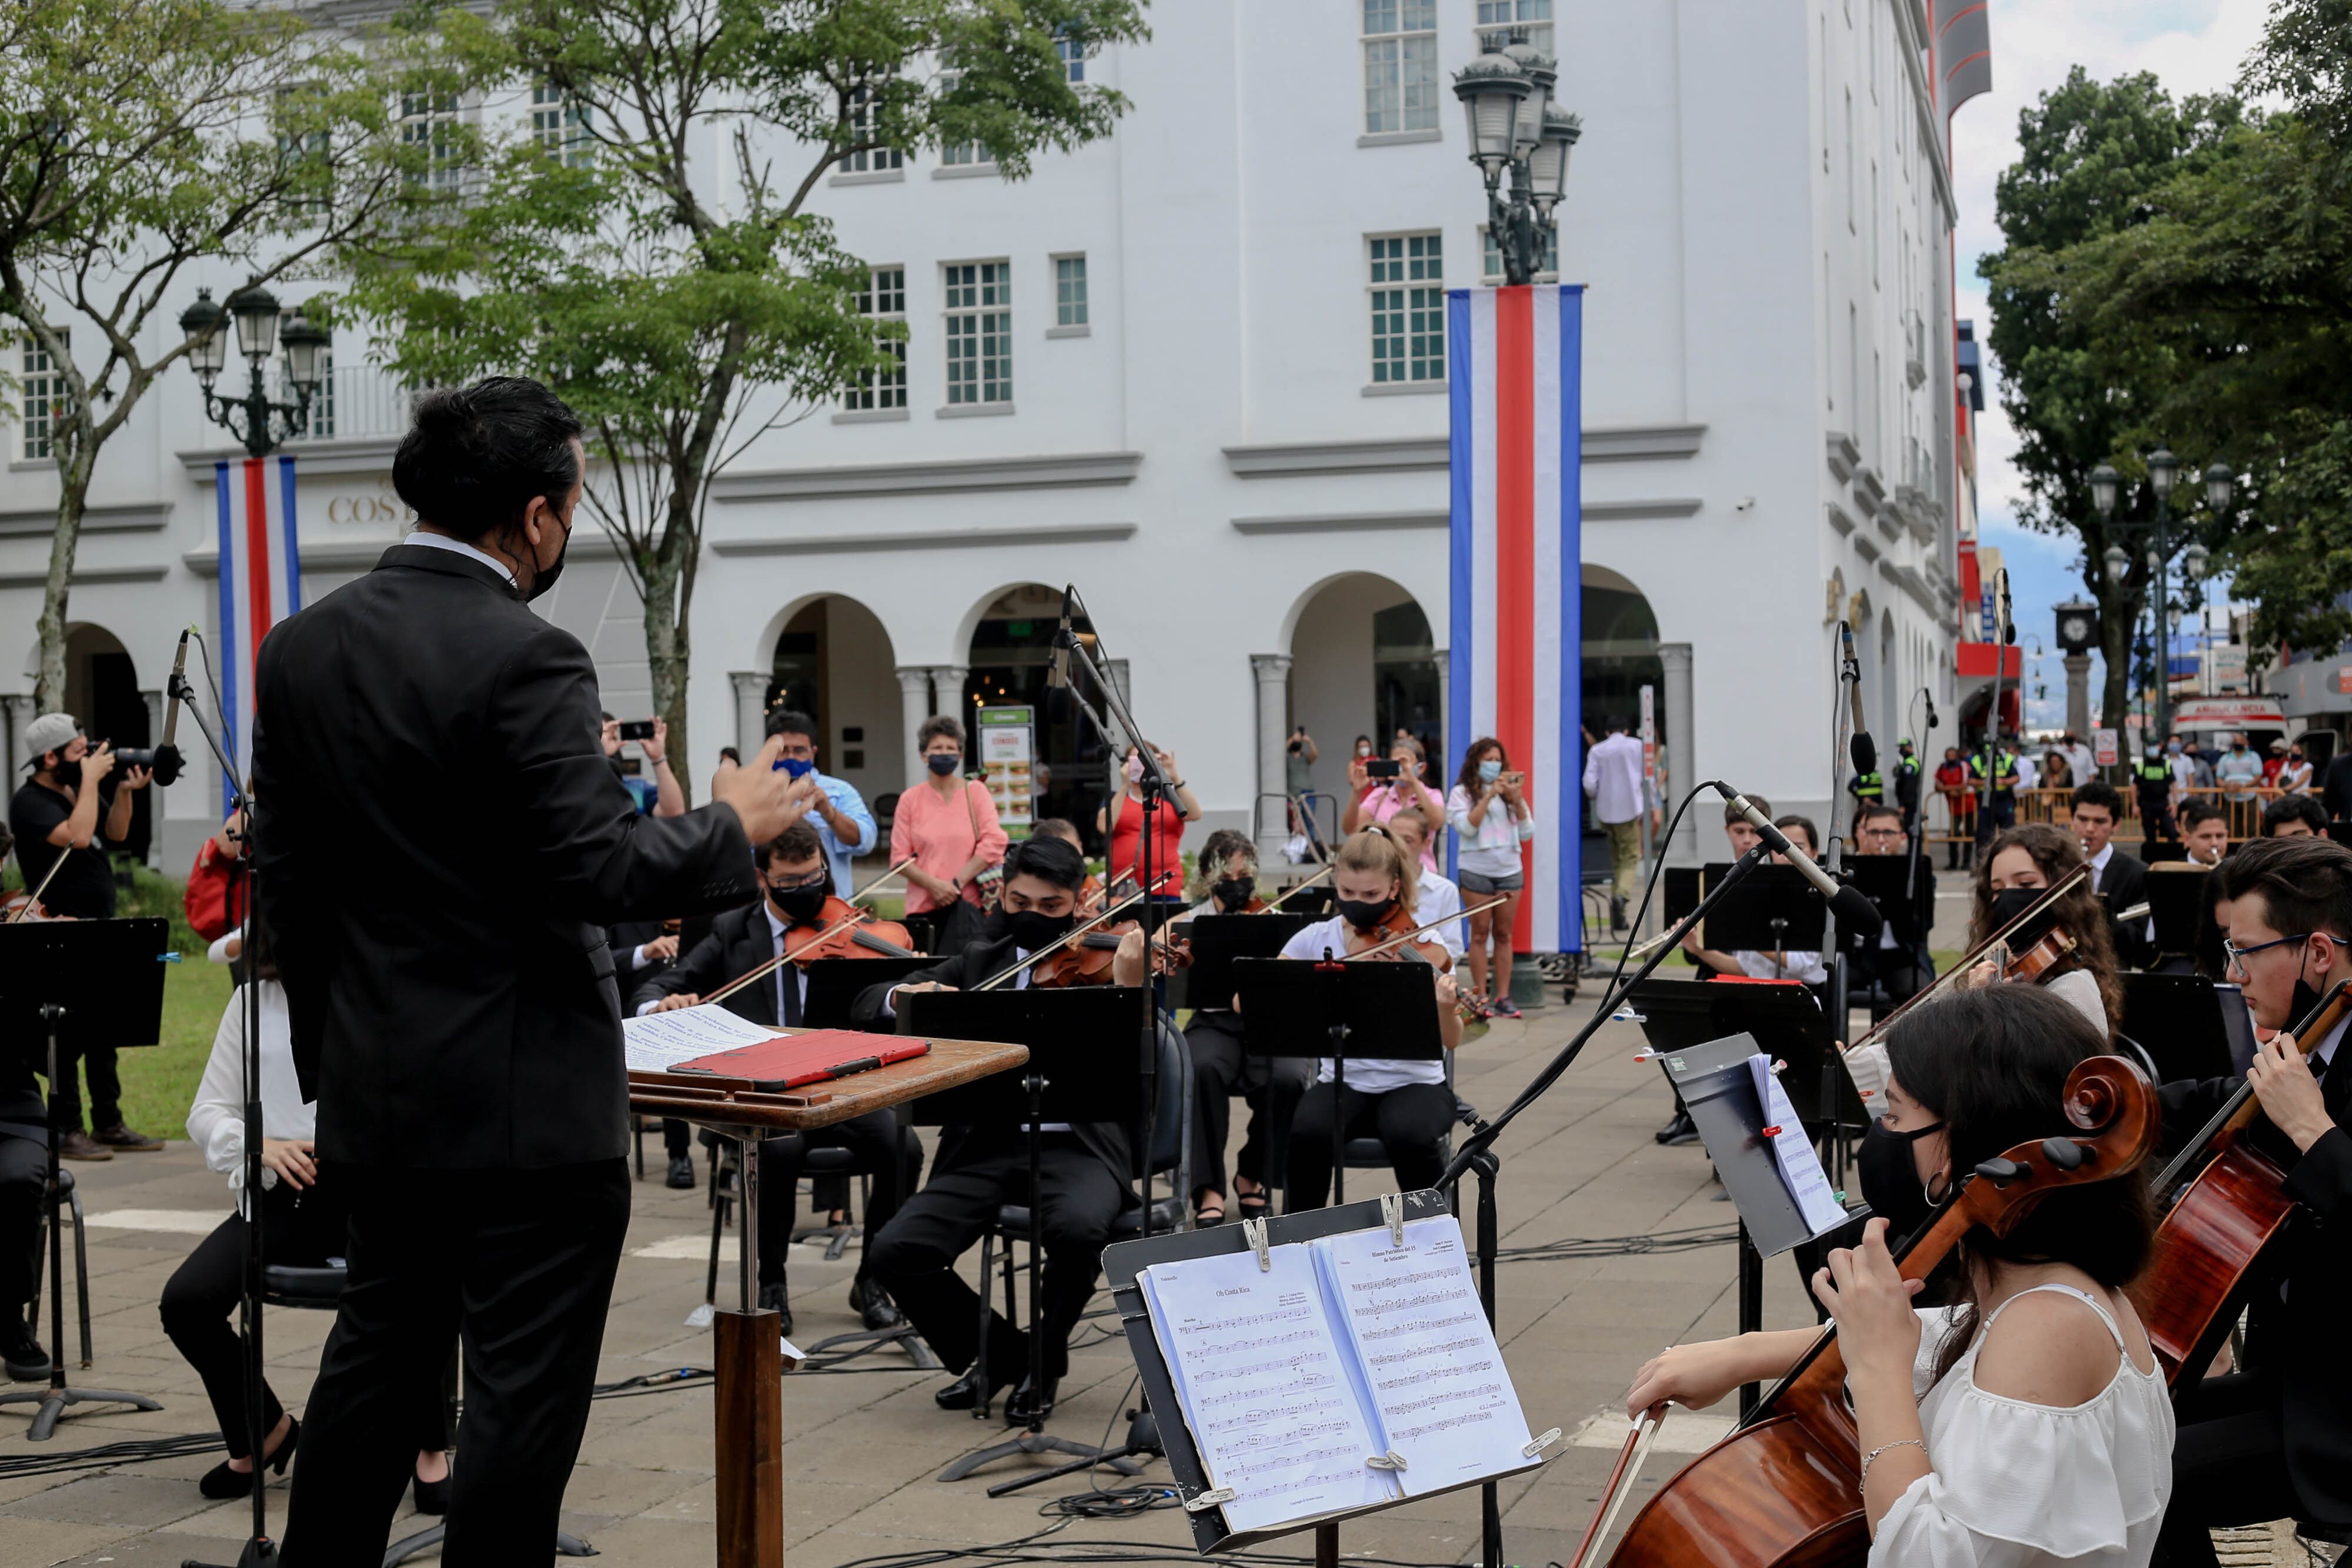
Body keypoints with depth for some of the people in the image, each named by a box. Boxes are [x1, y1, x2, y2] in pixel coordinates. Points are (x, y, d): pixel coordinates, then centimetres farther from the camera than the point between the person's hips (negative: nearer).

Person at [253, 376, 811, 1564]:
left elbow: (284, 877, 10)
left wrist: (329, 1048, 19)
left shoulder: (301, 646, 5)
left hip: (374, 1088, 8)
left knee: (377, 1354, 20)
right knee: (523, 1389, 3)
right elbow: (597, 872, -23)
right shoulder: (523, 657, -18)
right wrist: (733, 823, -6)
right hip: (525, 1099, -8)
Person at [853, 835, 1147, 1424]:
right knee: (894, 1252, -18)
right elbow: (866, 1008, 8)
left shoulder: (1100, 961, 5)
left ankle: (1044, 1364, -3)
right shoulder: (980, 963, 14)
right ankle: (998, 1354, 9)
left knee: (1079, 1228, -35)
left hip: (1076, 1143, -3)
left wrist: (1126, 989, -27)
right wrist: (907, 994, -15)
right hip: (986, 1144, 3)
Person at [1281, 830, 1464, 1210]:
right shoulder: (1316, 940, 0)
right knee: (1307, 1133, -30)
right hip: (1342, 1083, 2)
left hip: (1414, 1082, -1)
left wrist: (1446, 1008, -34)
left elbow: (1450, 1041, -11)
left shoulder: (1421, 945, -6)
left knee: (1410, 1136, -34)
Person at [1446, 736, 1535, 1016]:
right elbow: (1466, 827, -12)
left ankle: (1503, 996, 5)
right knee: (1480, 933, -1)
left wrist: (1517, 800, -6)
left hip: (1510, 870, 3)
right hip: (1477, 870, -3)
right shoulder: (1462, 793, 2)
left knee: (1504, 935, 3)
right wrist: (1489, 796, -14)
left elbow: (1527, 833, 7)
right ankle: (1481, 996, 1)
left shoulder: (1509, 790, 13)